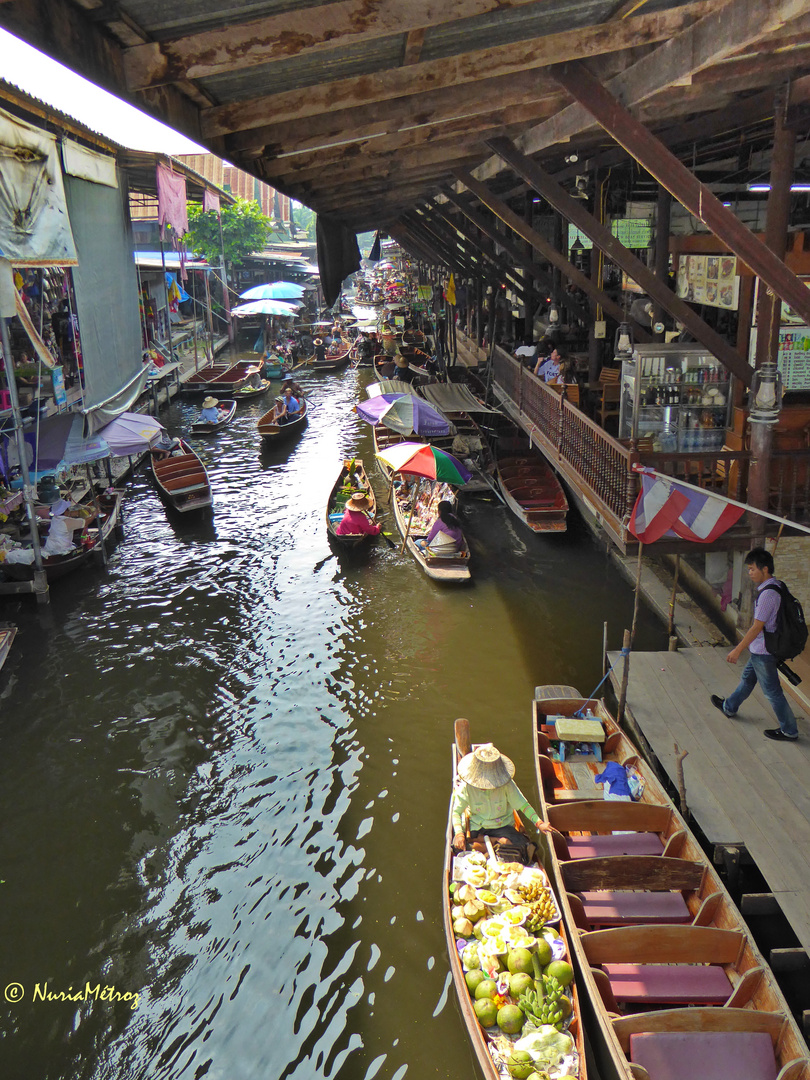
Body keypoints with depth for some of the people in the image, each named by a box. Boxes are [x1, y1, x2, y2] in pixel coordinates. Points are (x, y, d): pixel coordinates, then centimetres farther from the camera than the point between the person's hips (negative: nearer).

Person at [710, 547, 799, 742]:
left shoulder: (768, 594, -28)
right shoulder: (776, 586, 2)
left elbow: (757, 626, -25)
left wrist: (738, 650, -19)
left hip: (763, 652, -10)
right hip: (760, 649, 10)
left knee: (772, 691, 4)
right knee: (747, 678, 26)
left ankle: (789, 731, 17)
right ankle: (729, 707, 45)